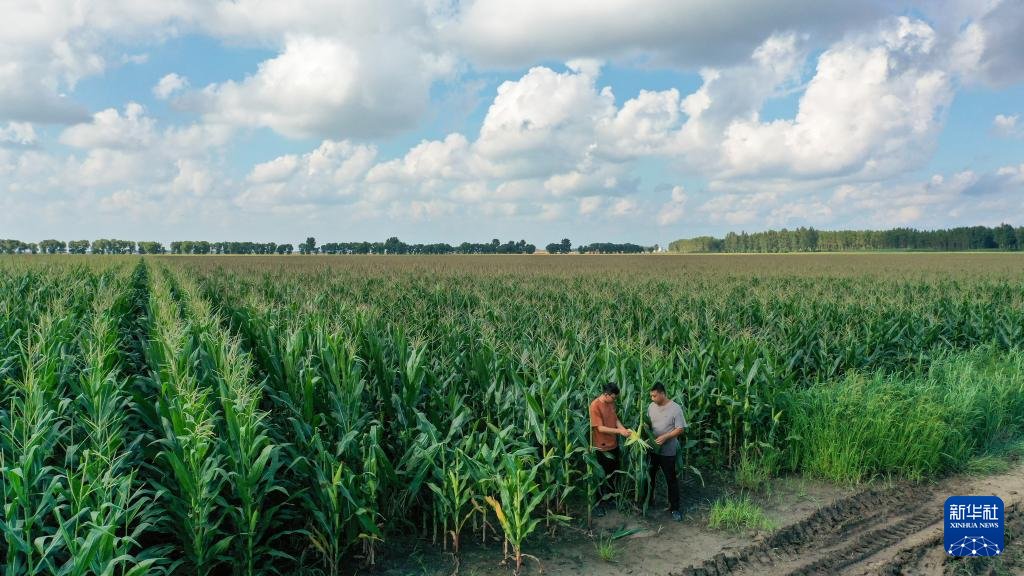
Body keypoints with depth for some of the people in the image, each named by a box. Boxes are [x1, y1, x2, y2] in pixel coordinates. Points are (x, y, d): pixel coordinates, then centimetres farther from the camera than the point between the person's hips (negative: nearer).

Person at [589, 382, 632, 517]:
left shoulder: (611, 403, 1)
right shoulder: (595, 406, -23)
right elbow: (600, 428, -24)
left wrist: (624, 429, -8)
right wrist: (619, 431, -26)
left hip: (613, 445, 8)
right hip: (601, 447, -7)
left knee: (614, 472, 19)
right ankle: (596, 504, 17)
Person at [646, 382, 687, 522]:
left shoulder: (675, 408, -16)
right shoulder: (651, 406, 0)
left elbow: (680, 429, -15)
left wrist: (665, 437, -25)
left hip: (667, 451, -5)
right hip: (652, 449, 5)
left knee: (671, 479, 5)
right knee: (649, 476, 17)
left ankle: (674, 508, 17)